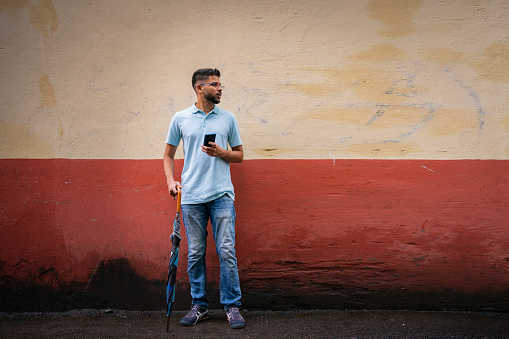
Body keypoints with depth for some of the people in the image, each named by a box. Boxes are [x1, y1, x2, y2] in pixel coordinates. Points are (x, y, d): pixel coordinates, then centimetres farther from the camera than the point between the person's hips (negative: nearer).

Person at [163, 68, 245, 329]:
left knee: (227, 252, -3)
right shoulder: (180, 119, 7)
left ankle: (232, 306, 8)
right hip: (191, 197, 0)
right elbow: (168, 154, 14)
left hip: (221, 194, 0)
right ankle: (199, 306, 19)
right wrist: (171, 180, -1)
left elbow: (239, 154, 14)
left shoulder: (227, 118, 9)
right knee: (195, 254, 6)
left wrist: (221, 153, -6)